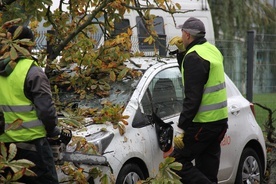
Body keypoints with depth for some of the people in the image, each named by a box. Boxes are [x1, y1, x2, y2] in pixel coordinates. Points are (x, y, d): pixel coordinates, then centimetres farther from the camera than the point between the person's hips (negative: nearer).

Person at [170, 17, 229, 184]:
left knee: (178, 162, -5)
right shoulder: (212, 50, 13)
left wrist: (182, 125, -19)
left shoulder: (194, 57, -16)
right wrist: (181, 54, 18)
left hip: (203, 123, -9)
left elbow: (193, 96, -21)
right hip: (220, 119, 9)